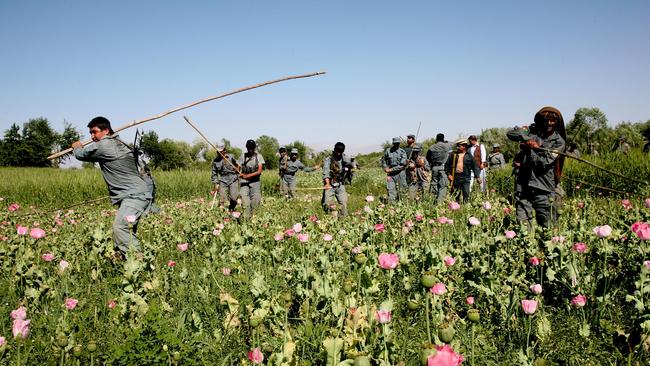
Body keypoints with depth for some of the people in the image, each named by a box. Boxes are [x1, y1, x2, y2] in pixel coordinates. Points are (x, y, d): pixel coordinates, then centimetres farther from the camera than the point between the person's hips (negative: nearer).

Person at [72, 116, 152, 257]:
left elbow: (81, 154, 7)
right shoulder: (120, 144, 20)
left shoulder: (103, 146, -8)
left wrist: (77, 147, 29)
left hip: (134, 196, -11)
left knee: (120, 227, -23)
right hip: (136, 194, 11)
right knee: (126, 231, 9)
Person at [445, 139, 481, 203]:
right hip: (455, 177, 1)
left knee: (466, 195, -3)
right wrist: (448, 174, -3)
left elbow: (475, 166, 7)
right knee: (455, 195, 6)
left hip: (465, 178, -1)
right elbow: (447, 165, 7)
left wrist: (477, 176, 0)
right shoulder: (453, 154, 6)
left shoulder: (469, 156, 5)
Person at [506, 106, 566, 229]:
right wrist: (527, 139, -12)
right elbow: (511, 133, 0)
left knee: (548, 228, 0)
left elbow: (544, 163, -7)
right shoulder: (532, 131, 11)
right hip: (524, 187, 2)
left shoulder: (558, 141, 3)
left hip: (544, 191, -1)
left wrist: (530, 149, -6)